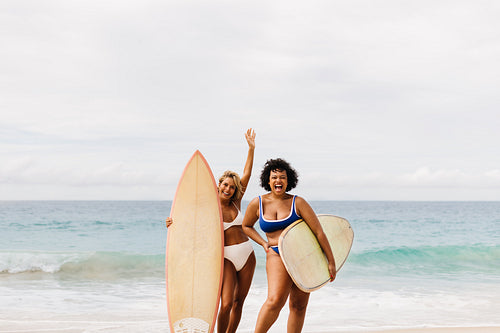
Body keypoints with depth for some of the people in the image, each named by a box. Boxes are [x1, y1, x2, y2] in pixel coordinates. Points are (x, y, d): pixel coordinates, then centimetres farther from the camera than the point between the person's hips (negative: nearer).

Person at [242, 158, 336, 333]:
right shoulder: (258, 203, 1)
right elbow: (246, 226, 20)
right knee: (275, 300, -23)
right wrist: (263, 243, 5)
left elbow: (319, 231, -4)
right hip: (277, 255, -1)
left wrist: (331, 261, -6)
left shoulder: (298, 202, -4)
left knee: (299, 305, 4)